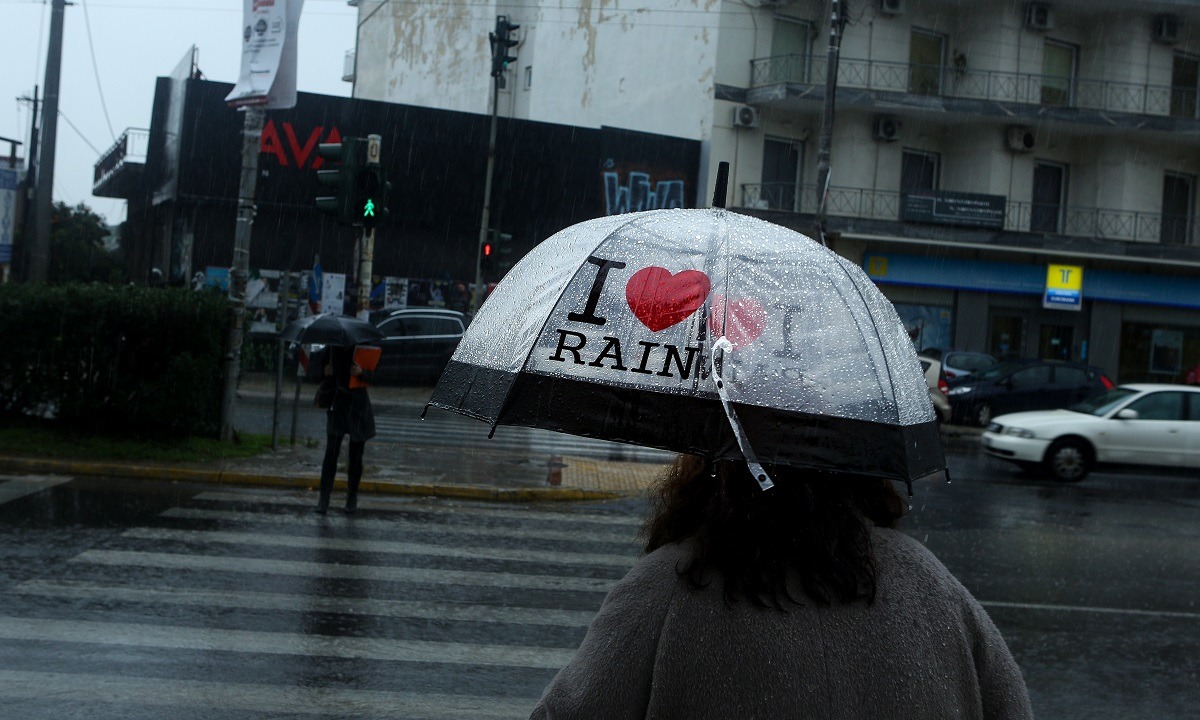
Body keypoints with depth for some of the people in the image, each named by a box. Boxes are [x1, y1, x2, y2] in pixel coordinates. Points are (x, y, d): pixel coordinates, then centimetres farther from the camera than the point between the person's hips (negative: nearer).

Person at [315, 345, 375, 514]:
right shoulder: (333, 349, 2)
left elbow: (369, 377, -13)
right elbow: (327, 371, 14)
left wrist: (361, 372, -34)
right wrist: (327, 371, -9)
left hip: (359, 403, -1)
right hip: (338, 403, 1)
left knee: (356, 456, 4)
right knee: (331, 452, -8)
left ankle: (352, 497, 17)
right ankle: (324, 497, -7)